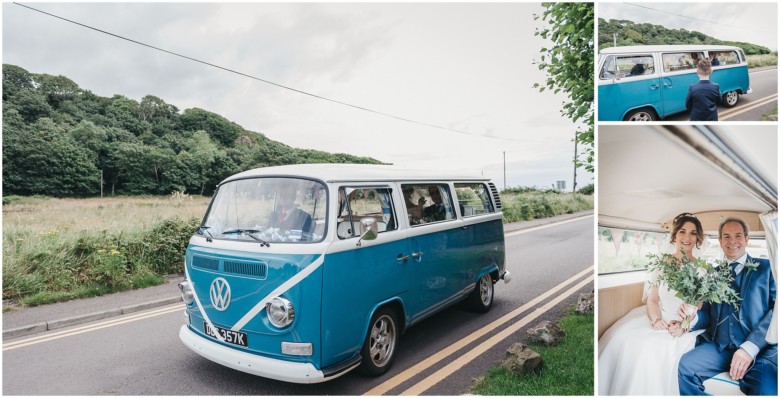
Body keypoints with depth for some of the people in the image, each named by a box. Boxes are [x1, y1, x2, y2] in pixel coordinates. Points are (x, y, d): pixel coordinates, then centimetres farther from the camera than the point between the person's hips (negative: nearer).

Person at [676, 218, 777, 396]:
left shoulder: (766, 267, 9)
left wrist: (750, 347, -16)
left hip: (761, 349, -4)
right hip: (719, 346, 4)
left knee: (767, 390, -35)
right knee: (686, 365, -23)